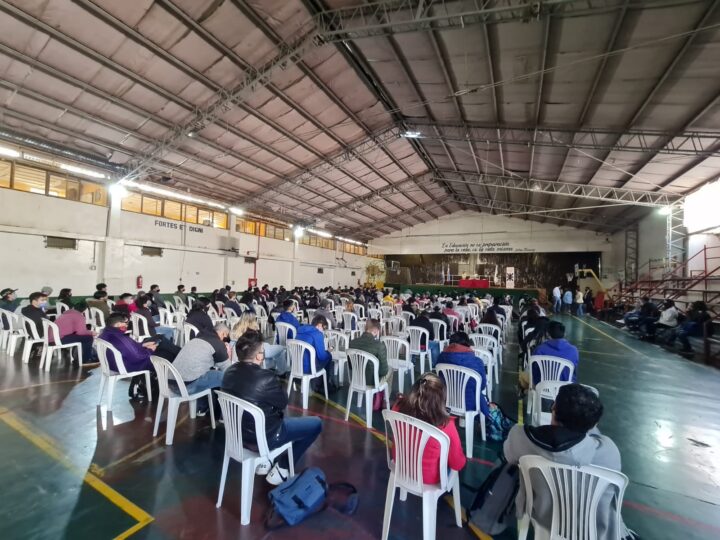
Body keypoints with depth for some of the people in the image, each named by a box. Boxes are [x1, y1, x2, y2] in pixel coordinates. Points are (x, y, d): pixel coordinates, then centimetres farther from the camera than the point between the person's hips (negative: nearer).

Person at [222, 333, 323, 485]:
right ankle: (281, 469, 11)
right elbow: (283, 402, -13)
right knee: (316, 423, 4)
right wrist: (278, 385, 0)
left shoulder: (229, 371, -8)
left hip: (238, 431, 8)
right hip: (262, 436, -7)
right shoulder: (265, 377, -31)